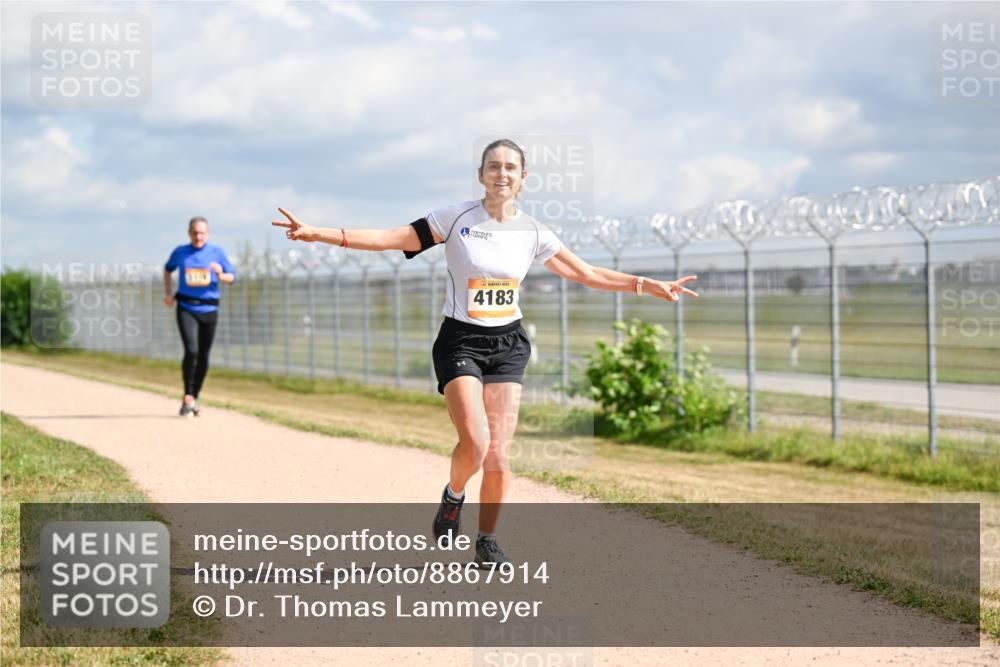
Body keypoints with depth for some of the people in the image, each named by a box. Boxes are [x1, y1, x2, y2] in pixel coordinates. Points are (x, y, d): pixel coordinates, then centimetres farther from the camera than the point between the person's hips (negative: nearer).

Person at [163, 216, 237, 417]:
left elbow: (232, 277, 3)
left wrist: (221, 276, -18)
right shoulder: (180, 252, 4)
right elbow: (168, 269, 22)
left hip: (209, 310, 1)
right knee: (191, 350, -19)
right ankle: (187, 398, -11)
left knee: (203, 356, 6)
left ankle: (194, 398, 22)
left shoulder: (217, 252, 2)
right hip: (186, 309, -1)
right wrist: (168, 292, 10)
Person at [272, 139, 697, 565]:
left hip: (507, 346, 3)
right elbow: (390, 239, -10)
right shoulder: (457, 218, -6)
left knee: (498, 454, -4)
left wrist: (649, 286, 5)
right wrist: (316, 233, -19)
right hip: (460, 342, -3)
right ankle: (453, 497, 13)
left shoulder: (533, 233, 3)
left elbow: (586, 274, 11)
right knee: (476, 442, -21)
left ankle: (487, 542, 15)